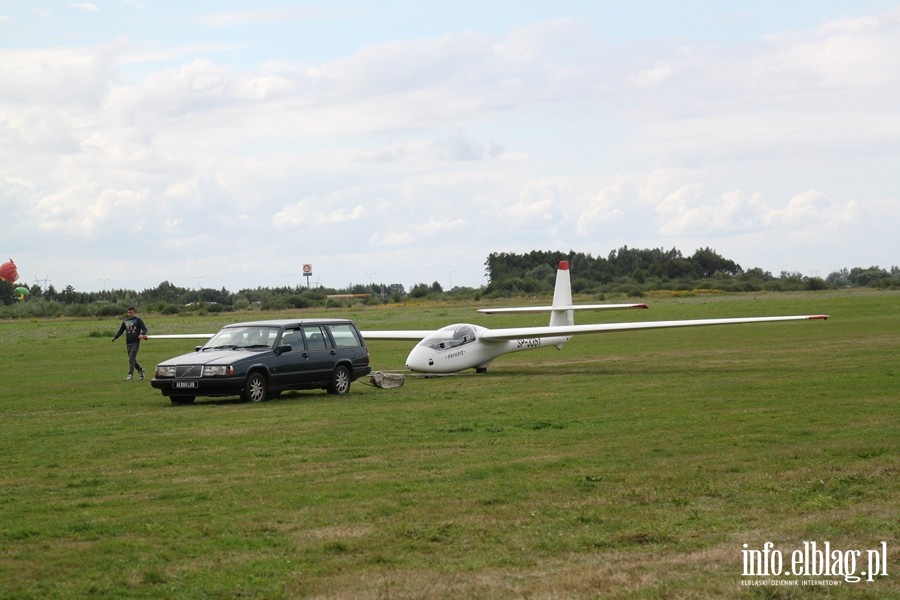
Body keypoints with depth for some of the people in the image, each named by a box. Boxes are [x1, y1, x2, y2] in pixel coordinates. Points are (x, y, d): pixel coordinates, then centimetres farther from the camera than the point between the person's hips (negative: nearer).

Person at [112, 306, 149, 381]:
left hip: (135, 342, -5)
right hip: (128, 343, 5)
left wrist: (142, 334, -25)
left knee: (131, 359, -14)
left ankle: (130, 375, -15)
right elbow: (121, 330, 17)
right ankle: (141, 369, 31)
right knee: (133, 360, 10)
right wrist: (115, 337, 0)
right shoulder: (125, 321, 15)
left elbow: (144, 329, -3)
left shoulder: (138, 320, 1)